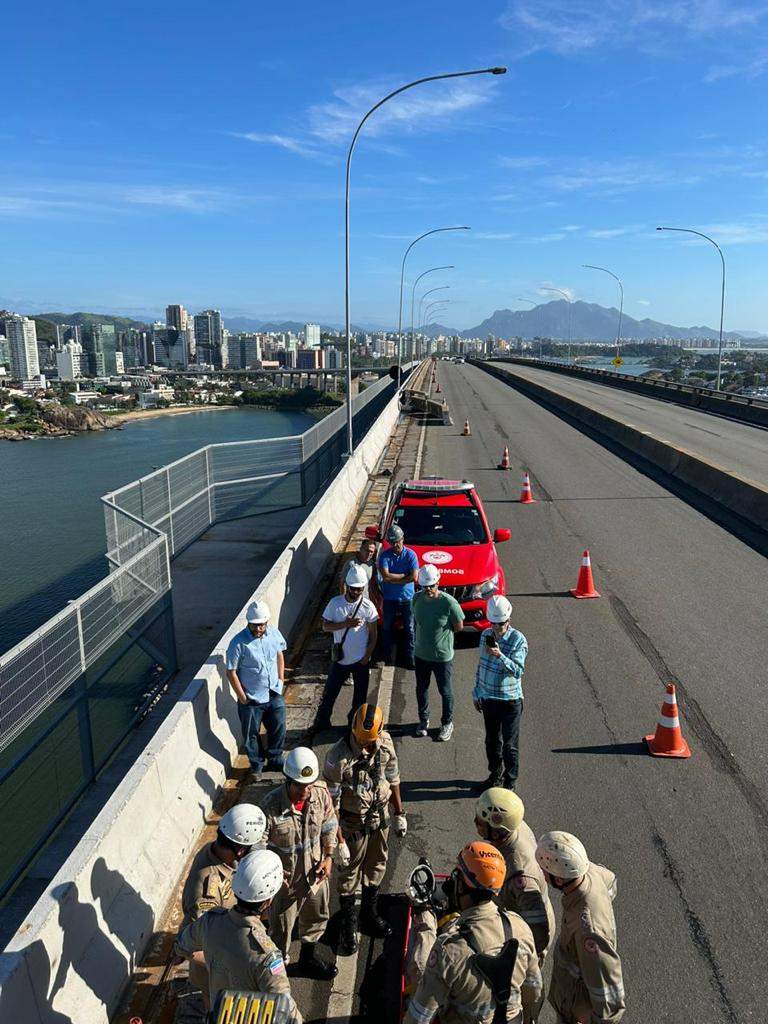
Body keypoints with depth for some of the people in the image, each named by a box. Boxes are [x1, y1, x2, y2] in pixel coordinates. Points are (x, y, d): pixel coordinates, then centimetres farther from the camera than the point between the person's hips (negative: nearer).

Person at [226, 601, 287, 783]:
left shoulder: (274, 633, -8)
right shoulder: (239, 643, -23)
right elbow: (231, 672, -15)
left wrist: (281, 679, 6)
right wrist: (242, 697, -12)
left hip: (274, 695, 4)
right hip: (251, 699, -4)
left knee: (278, 730, 18)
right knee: (251, 735, 13)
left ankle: (275, 760, 42)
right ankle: (256, 766, 37)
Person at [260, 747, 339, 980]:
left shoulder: (321, 793, -18)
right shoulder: (271, 806, -31)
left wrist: (328, 857, -5)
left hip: (316, 872, 5)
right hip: (285, 878, -5)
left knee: (317, 917, 27)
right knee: (281, 929, 16)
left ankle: (308, 959, 55)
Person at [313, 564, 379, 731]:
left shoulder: (368, 606, -13)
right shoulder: (335, 603, -10)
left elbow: (373, 634, -6)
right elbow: (325, 626, -9)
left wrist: (367, 657, -8)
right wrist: (345, 624, -23)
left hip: (361, 660, -1)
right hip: (340, 658, 1)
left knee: (360, 695, 14)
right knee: (330, 692, 14)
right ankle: (322, 721, 34)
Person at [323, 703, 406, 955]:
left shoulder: (385, 742, -14)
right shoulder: (338, 757, -30)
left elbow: (392, 780, 2)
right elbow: (331, 802, -21)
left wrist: (399, 814, 8)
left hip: (380, 817, 5)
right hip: (354, 823, -5)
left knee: (376, 865, 22)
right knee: (349, 873, 11)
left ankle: (370, 912, 45)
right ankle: (348, 925, 32)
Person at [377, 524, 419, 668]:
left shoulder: (411, 554, -8)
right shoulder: (384, 555, -7)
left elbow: (414, 577, -18)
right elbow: (385, 576, -20)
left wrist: (392, 579, -17)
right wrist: (405, 575, -16)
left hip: (407, 598, -1)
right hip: (389, 598, 1)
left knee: (409, 629, 7)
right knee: (387, 628, 16)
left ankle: (410, 657, 18)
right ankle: (386, 655, 33)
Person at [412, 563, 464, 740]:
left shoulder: (449, 602, -23)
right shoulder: (417, 598, -8)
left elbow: (459, 626, -11)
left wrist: (440, 632, -7)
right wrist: (425, 632, -2)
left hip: (442, 656, -4)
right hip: (421, 654, 4)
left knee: (445, 691, 13)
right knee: (421, 689, 20)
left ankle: (447, 723, 34)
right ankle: (423, 719, 42)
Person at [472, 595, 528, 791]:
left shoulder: (518, 640, -16)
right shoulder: (485, 635, 1)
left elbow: (518, 671, -21)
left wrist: (500, 656, -34)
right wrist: (477, 693, 14)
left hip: (509, 700, -5)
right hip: (488, 698, 5)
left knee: (509, 745, 5)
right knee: (491, 741, 19)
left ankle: (510, 781, 22)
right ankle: (495, 775, 38)